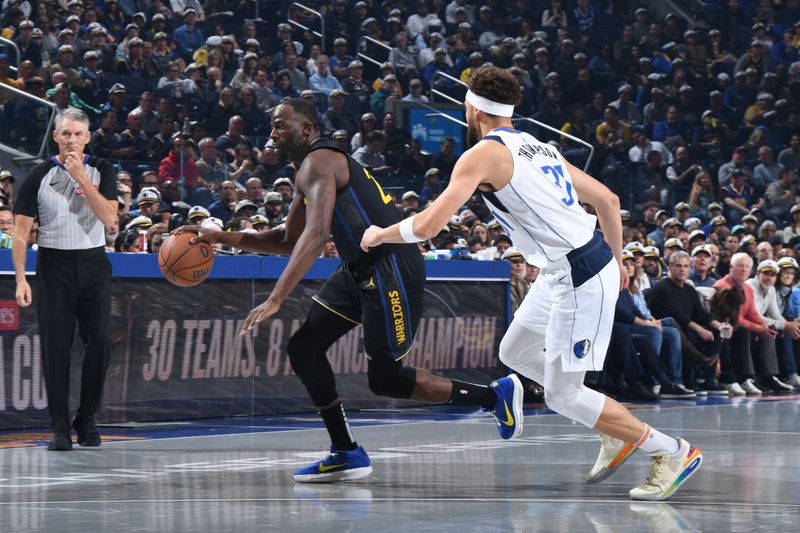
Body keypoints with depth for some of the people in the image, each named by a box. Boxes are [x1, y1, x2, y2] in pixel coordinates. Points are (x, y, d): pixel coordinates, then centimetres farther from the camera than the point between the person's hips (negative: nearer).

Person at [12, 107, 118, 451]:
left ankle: (86, 419, 10)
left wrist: (81, 178, -16)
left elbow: (109, 218, -11)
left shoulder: (101, 171, 3)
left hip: (93, 264, 1)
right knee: (56, 348, -3)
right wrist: (20, 279, -8)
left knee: (99, 343, -5)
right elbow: (21, 230, 0)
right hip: (54, 265, -1)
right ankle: (60, 428, 2)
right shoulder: (39, 176, 1)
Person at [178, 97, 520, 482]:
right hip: (360, 270, 10)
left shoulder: (319, 162, -14)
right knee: (304, 348, 6)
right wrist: (224, 238, 15)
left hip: (391, 269, -10)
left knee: (384, 379, -5)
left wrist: (275, 300, -33)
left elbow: (316, 235, -28)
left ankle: (495, 396, 9)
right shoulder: (311, 169, 18)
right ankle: (346, 454, 10)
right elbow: (289, 241, 26)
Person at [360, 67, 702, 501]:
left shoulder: (483, 154, -11)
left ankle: (672, 452, 5)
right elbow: (608, 199, 17)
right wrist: (616, 260, 28)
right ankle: (617, 431, 24)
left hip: (580, 279, -9)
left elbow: (428, 226, -17)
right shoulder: (537, 146, 15)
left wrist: (378, 235, 2)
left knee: (562, 395, 1)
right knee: (515, 353, 22)